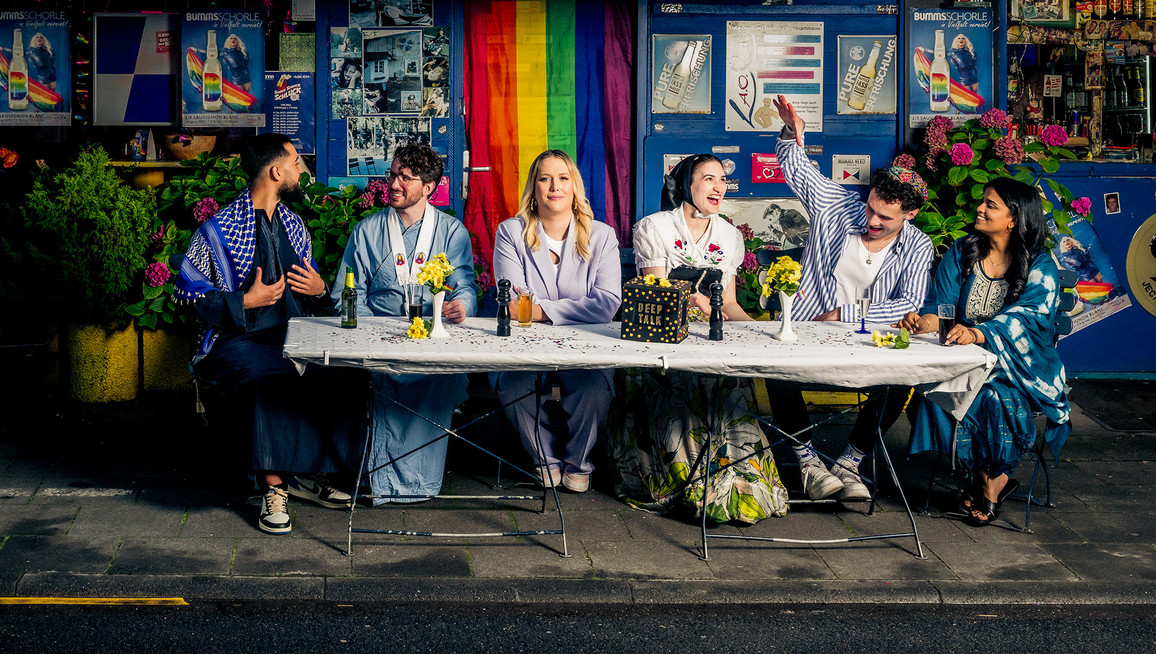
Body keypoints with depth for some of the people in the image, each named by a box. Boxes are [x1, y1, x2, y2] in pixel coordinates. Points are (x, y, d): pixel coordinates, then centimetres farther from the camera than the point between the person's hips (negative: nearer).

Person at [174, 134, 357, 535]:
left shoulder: (293, 225, 17)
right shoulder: (219, 230, -3)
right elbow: (186, 292, -4)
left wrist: (320, 289, 3)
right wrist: (247, 301, -12)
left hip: (294, 336, 6)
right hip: (239, 340, -6)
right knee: (270, 379, -37)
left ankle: (303, 475, -11)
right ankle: (275, 487, -27)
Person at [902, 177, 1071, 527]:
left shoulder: (1040, 267, -4)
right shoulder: (962, 252, 9)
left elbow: (1026, 317, -21)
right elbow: (941, 302, 2)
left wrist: (978, 334, -41)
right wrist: (926, 320, -24)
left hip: (1019, 364, -3)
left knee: (993, 397, -35)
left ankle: (988, 479, -9)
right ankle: (991, 479, -13)